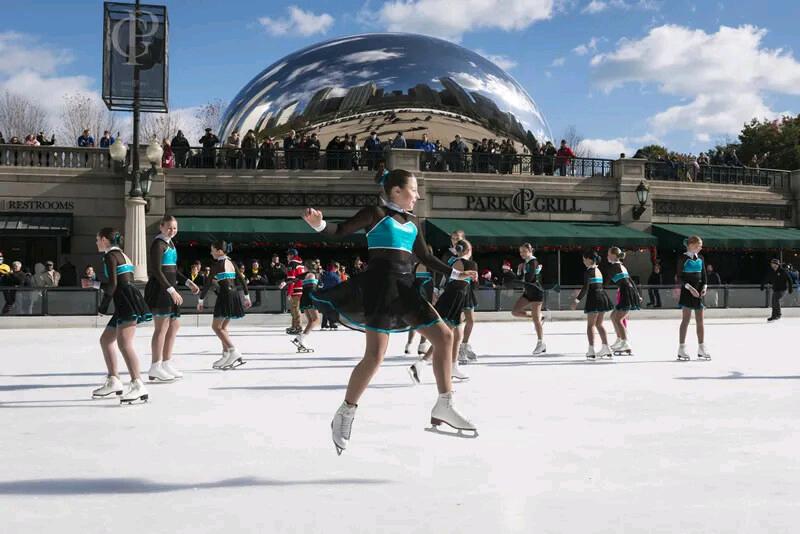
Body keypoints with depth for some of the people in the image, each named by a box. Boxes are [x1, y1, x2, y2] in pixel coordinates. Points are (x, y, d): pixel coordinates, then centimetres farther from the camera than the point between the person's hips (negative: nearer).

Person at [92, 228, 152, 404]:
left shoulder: (110, 255, -4)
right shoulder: (121, 254, 25)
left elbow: (113, 284, -13)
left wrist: (103, 305, -4)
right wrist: (95, 284, 39)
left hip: (127, 300, -11)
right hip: (125, 303, 11)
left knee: (124, 342, -22)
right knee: (106, 339, 18)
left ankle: (138, 386, -31)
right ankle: (113, 382, 22)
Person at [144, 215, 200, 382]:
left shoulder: (170, 243, 17)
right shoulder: (158, 244, -11)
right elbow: (157, 271, -20)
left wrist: (188, 283, 16)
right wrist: (172, 290, -25)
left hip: (169, 289, 10)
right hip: (159, 288, -10)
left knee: (174, 325, 14)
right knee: (162, 326, -8)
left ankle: (166, 364, 22)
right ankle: (155, 368, -3)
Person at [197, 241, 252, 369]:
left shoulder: (217, 264, -7)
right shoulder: (231, 263, 13)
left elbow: (208, 283, -7)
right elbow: (242, 280, 13)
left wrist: (201, 300, 0)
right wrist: (247, 297, 19)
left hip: (224, 296, -8)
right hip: (234, 296, 8)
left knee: (216, 326, -3)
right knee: (223, 327, 14)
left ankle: (234, 352, -16)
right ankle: (226, 356, 11)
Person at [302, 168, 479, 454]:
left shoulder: (412, 223, 19)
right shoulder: (376, 214, -1)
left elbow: (426, 257, 26)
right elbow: (341, 230, -6)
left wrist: (455, 274, 25)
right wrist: (319, 224, -26)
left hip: (405, 288, 8)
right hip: (380, 286, -8)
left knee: (444, 336, 6)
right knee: (375, 355, -15)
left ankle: (444, 407, 13)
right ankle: (344, 416, 2)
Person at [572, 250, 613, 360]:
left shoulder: (588, 271, -10)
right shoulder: (598, 270, 15)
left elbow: (585, 288, -17)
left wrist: (577, 300, -14)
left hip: (594, 297, -8)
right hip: (603, 297, 8)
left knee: (590, 325, -2)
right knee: (599, 324, 17)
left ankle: (591, 351, -6)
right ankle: (606, 348, 18)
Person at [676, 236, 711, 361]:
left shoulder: (700, 258, 11)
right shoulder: (683, 258, -7)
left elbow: (704, 274, 15)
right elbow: (679, 277, -10)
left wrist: (705, 286, -2)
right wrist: (689, 287, -20)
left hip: (698, 291, 6)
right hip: (687, 291, -6)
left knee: (700, 320, 7)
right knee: (686, 319, -4)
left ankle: (701, 348, 13)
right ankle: (681, 349, 0)